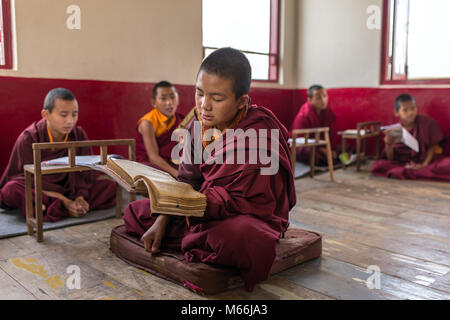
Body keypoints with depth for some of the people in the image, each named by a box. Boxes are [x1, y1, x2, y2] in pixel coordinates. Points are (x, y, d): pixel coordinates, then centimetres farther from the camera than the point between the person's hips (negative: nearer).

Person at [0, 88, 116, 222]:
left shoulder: (79, 135, -6)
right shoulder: (28, 138, -17)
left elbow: (83, 172, -7)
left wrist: (80, 197, -27)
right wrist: (65, 202, -31)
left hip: (71, 189, 4)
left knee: (109, 185, -18)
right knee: (11, 189, -34)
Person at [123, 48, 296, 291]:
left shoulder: (258, 135, -25)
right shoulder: (200, 124, 1)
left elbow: (241, 200, -28)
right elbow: (188, 180, 6)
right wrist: (162, 221, -5)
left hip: (250, 215, -7)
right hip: (202, 208, 7)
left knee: (243, 236, -44)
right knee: (134, 212, 9)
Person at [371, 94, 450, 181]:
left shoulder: (427, 122, -1)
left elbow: (433, 146, 2)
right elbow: (391, 159, -2)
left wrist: (425, 164, -14)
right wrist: (388, 144, -21)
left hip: (426, 160, 0)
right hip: (404, 163, 1)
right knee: (376, 167, -27)